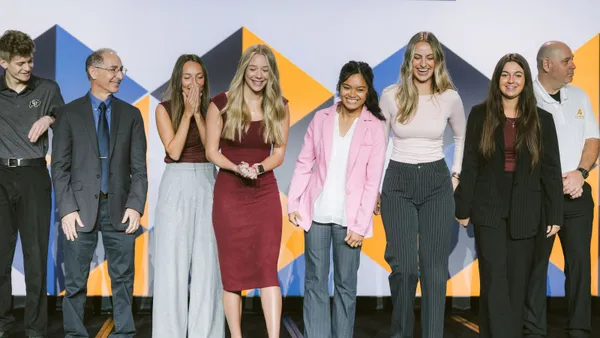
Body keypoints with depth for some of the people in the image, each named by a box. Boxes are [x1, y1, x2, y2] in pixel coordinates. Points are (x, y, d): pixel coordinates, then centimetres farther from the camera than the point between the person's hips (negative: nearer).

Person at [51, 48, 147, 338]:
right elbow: (60, 167, 0)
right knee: (76, 282, 5)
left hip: (120, 209, 2)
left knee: (123, 279, 7)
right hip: (82, 208, -1)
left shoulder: (131, 114, 9)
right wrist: (67, 209, -10)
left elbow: (138, 167, 4)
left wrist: (135, 205, -8)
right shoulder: (69, 113, 4)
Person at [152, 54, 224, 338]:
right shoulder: (165, 109, 1)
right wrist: (187, 111, -10)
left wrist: (198, 112, -10)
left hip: (206, 185, 2)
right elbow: (173, 151, -10)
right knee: (173, 259, 0)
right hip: (177, 186, -2)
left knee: (207, 261, 2)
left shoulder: (210, 108, 7)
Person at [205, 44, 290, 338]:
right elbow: (211, 152, -2)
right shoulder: (222, 103, -2)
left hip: (265, 192, 1)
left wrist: (258, 167, -16)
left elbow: (279, 153, 4)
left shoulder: (279, 107, 5)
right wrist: (237, 168, -20)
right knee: (232, 269, 5)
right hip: (229, 192, -1)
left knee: (267, 268, -5)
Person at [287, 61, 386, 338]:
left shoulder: (374, 127, -3)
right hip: (316, 212, 2)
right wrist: (293, 203, -1)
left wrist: (360, 224, -9)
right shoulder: (321, 118, 3)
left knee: (346, 284, 8)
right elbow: (304, 163, 6)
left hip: (349, 217, -2)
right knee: (315, 282, 6)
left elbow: (372, 181, -5)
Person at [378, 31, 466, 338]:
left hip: (437, 185, 1)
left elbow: (461, 137, 18)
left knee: (435, 268, 2)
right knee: (405, 267, -6)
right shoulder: (391, 96, -3)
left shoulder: (450, 98, 0)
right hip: (398, 183, -1)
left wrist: (456, 175, 12)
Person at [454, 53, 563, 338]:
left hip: (524, 211, 1)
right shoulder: (480, 115, 2)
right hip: (488, 208, -1)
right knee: (495, 278, -6)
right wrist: (463, 208, -1)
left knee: (517, 280, 8)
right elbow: (469, 166, 1)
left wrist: (555, 214, -1)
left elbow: (551, 170, 3)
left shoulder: (542, 120, 4)